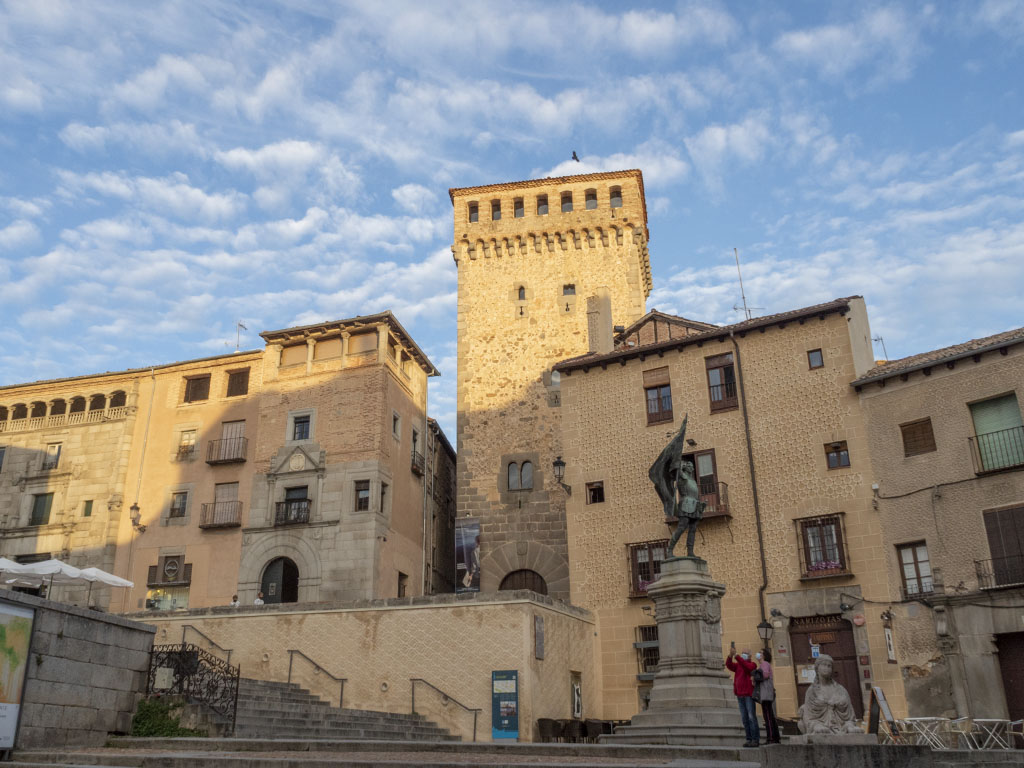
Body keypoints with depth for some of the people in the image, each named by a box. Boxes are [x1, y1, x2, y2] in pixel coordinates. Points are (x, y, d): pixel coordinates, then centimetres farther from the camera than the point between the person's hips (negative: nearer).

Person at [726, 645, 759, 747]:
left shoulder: (752, 665, 1)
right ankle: (749, 739, 7)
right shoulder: (738, 665, 16)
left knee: (752, 717, -8)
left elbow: (746, 666, -23)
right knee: (745, 718, 4)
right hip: (740, 695, 5)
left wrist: (736, 655, -29)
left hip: (749, 694, -5)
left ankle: (755, 739, -5)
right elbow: (729, 665, -3)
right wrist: (731, 654, -21)